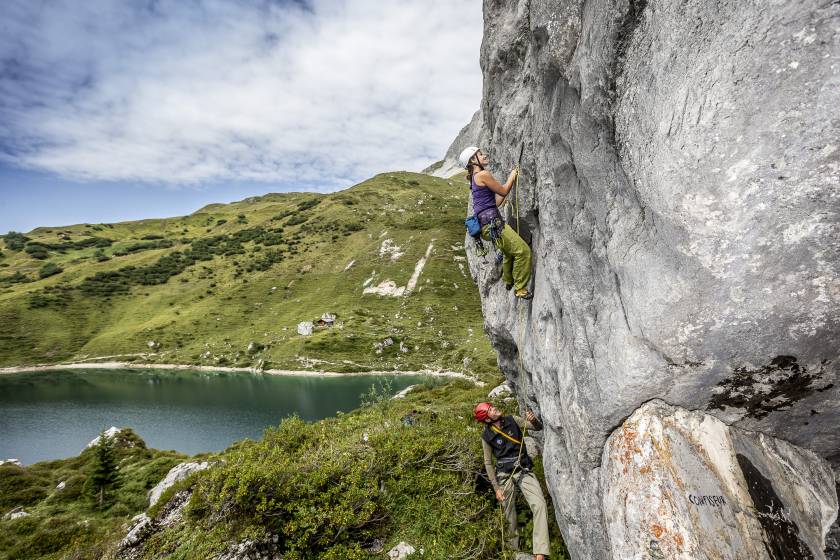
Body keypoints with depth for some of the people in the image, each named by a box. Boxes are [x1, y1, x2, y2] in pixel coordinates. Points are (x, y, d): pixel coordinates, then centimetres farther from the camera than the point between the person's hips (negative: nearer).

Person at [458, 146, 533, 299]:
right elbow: (503, 191, -4)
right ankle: (520, 289, -2)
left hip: (487, 223, 11)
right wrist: (512, 176, 13)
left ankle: (508, 281, 46)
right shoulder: (483, 174, -10)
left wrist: (509, 181, 24)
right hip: (492, 223, -11)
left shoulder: (475, 177, 20)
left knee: (509, 250, 29)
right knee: (523, 250, -11)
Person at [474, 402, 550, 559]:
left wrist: (533, 420, -24)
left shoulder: (512, 420, -2)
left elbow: (538, 428, 0)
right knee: (509, 515, 6)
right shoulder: (487, 436, -7)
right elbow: (488, 463, 0)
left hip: (524, 471, 1)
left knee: (539, 505, -19)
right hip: (504, 475, -1)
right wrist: (496, 488, -5)